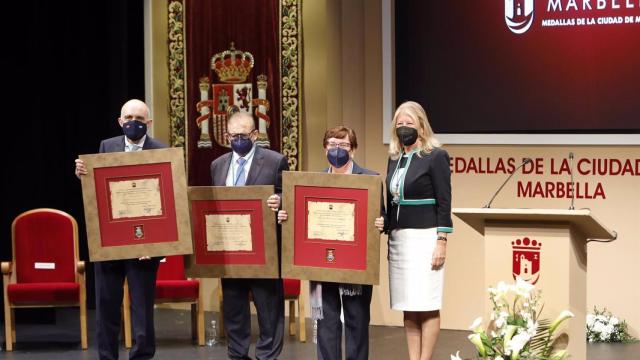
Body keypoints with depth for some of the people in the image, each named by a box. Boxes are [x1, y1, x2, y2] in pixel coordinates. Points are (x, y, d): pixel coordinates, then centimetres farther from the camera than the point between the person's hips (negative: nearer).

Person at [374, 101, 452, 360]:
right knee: (408, 308, 7)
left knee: (426, 306, -5)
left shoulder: (436, 156, -4)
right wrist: (384, 222, 3)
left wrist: (442, 242, -13)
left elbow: (444, 202, -8)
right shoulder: (394, 158, 14)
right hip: (398, 239, 7)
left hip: (425, 237, -7)